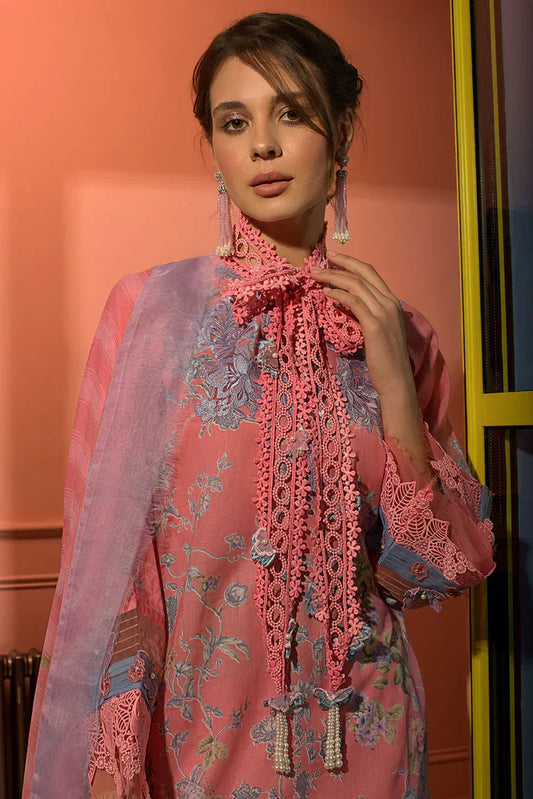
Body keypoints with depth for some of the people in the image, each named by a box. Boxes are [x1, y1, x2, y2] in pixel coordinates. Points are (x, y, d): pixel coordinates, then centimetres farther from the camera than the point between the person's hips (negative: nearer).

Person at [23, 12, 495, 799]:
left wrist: (395, 390, -15)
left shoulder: (395, 332, -3)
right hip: (198, 734, -2)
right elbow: (109, 556, -10)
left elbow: (436, 576, -4)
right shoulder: (150, 311, -11)